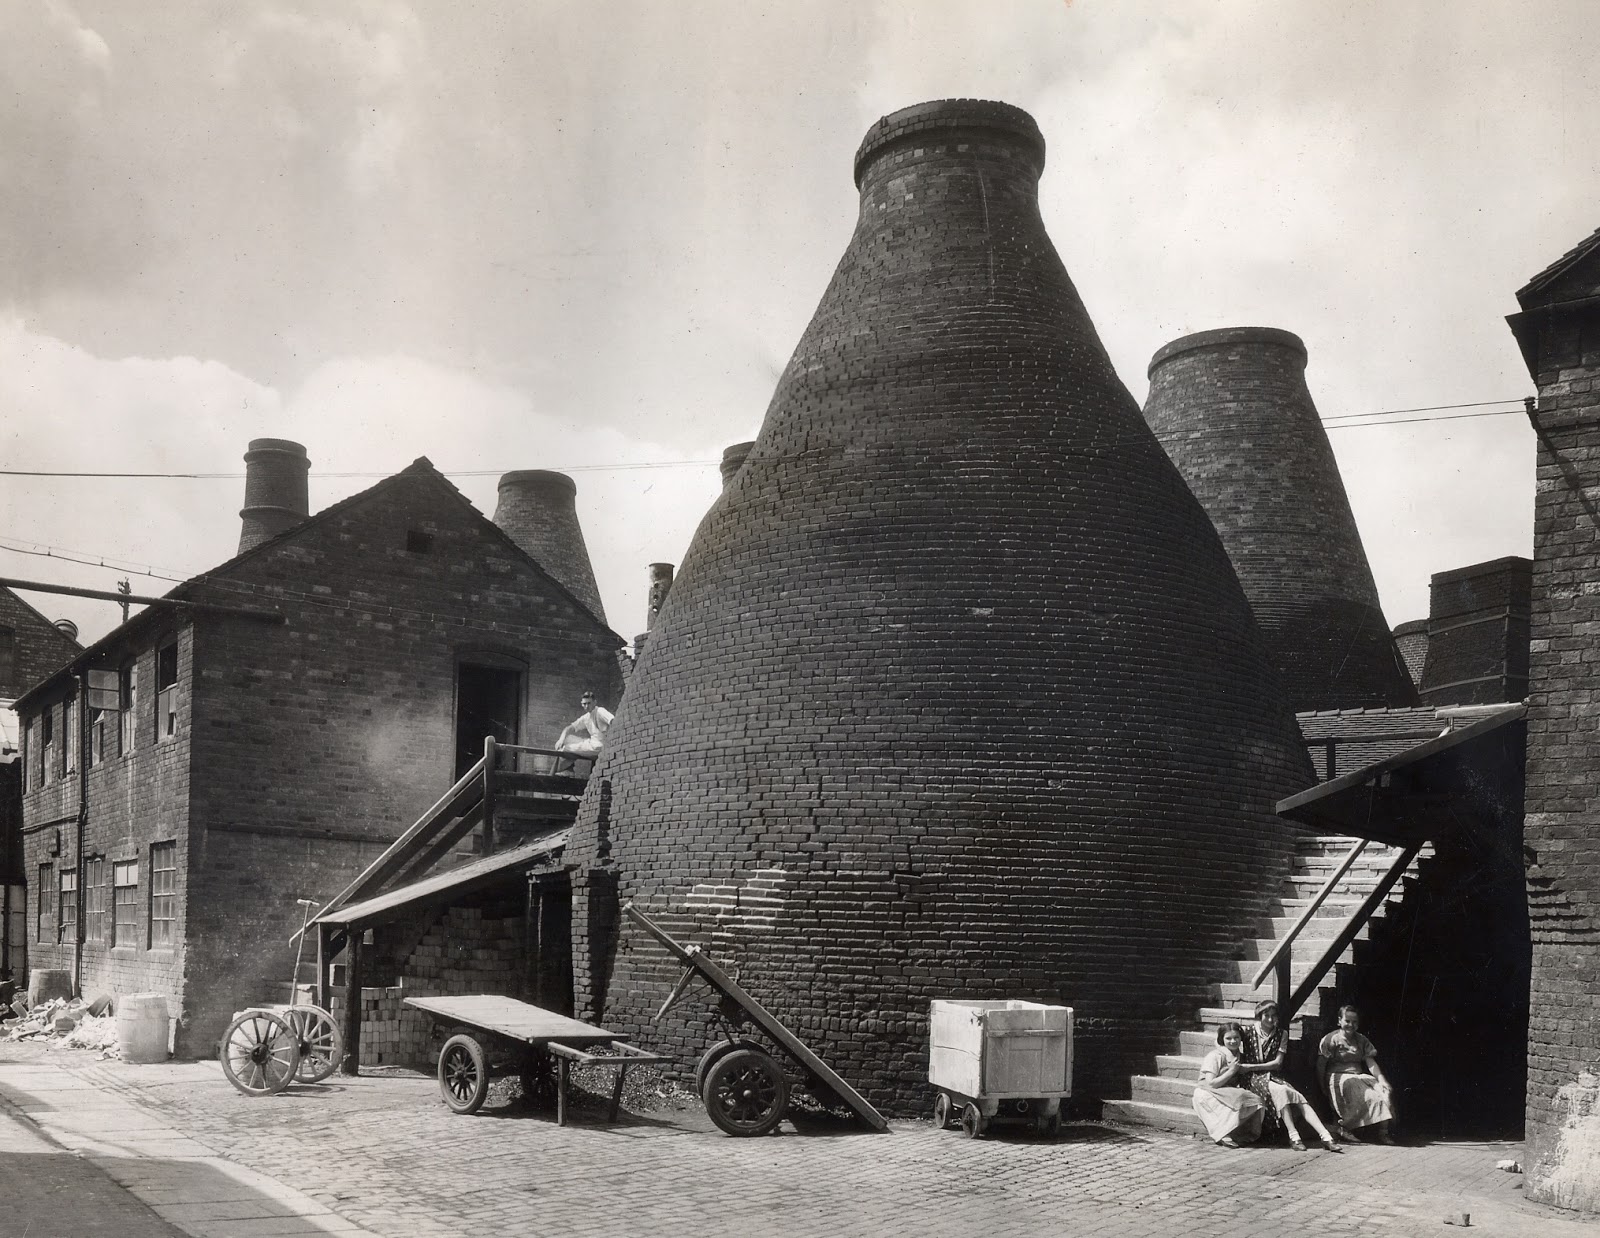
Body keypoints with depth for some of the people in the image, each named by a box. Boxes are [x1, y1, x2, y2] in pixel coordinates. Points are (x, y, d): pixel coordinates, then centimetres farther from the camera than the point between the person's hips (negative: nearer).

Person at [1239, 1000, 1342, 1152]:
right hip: (1253, 1078, -3)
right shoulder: (1248, 1033, 3)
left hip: (1274, 1077, 3)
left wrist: (1251, 1067, -9)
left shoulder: (1281, 1034, 9)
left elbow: (1277, 1063, 1)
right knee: (1280, 1091, -34)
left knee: (1300, 1098, -23)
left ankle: (1326, 1137, -32)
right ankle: (1293, 1137, -35)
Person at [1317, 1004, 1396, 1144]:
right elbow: (1320, 1065, -2)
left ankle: (1382, 1130, -26)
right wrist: (1323, 1087, -8)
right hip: (1338, 1076, -6)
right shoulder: (1331, 1039, 0)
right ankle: (1343, 1129, -24)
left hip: (1359, 1075, 6)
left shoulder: (1362, 1040, 18)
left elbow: (1371, 1063, 7)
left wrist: (1382, 1079, -9)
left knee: (1385, 1091, -21)